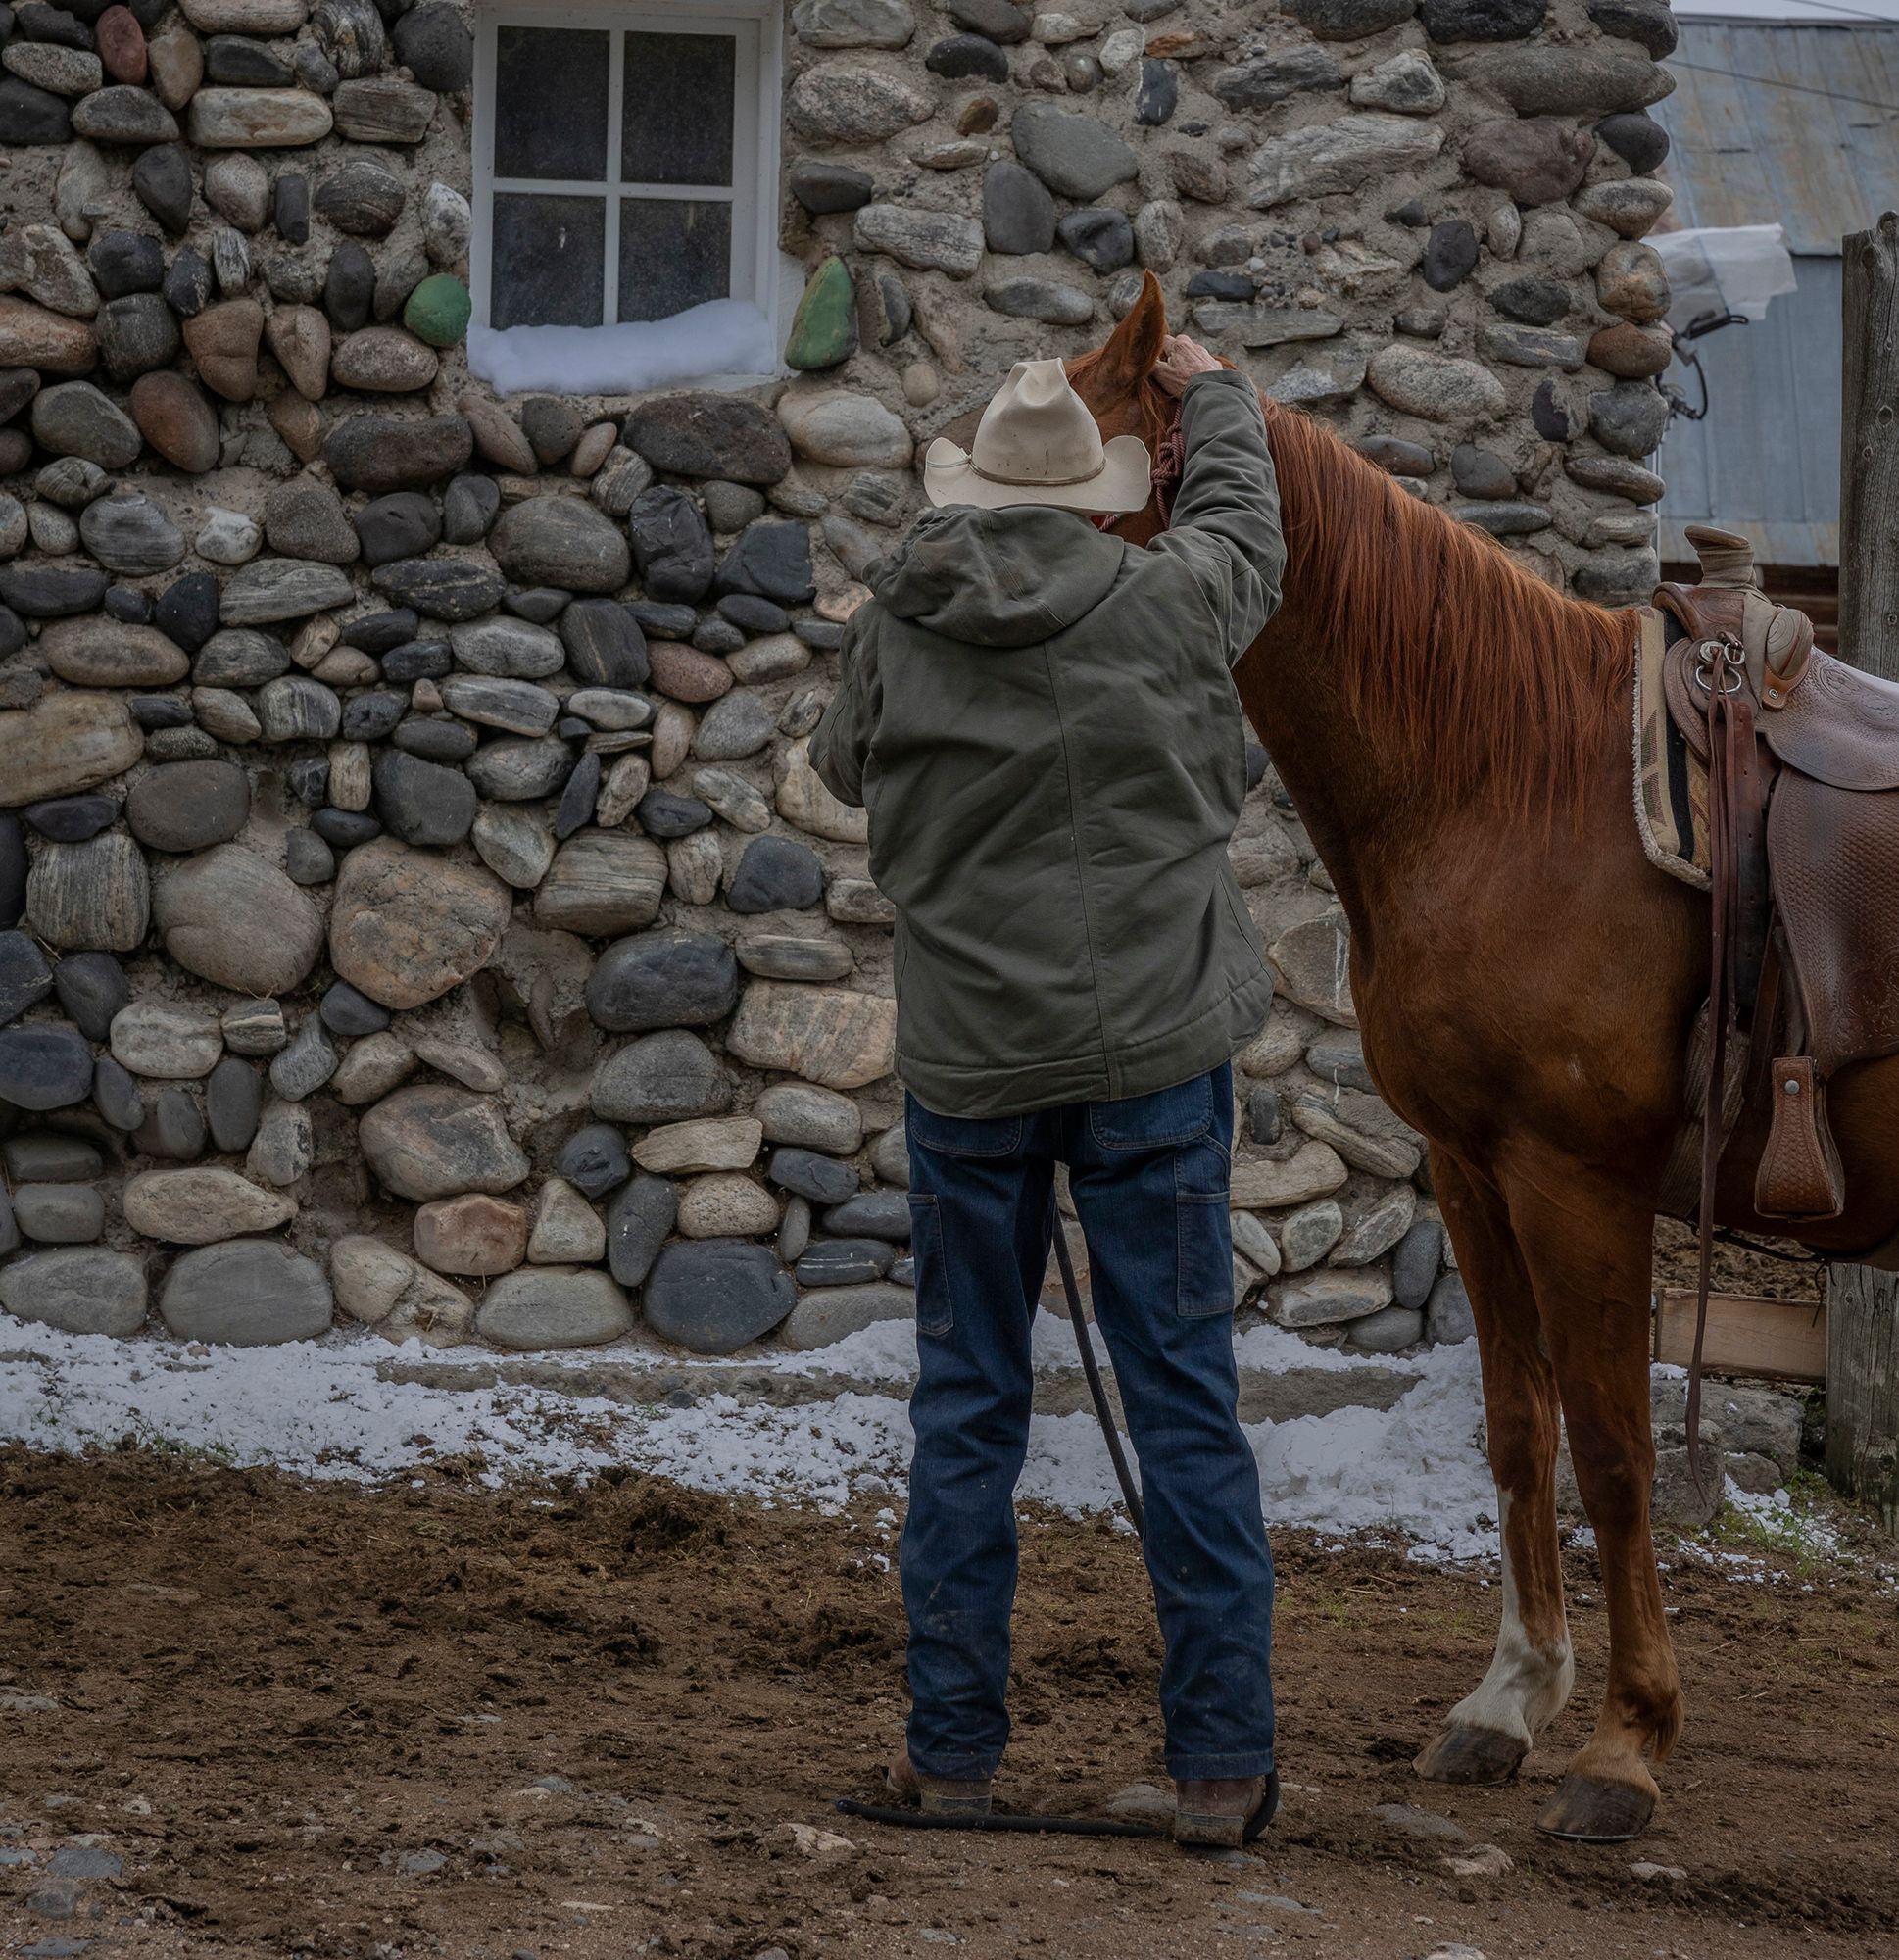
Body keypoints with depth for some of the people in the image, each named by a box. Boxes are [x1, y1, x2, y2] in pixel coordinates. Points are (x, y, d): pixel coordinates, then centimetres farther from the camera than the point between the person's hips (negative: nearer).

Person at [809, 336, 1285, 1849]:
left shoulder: (894, 632, -3)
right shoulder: (1165, 606, -7)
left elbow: (844, 765, 17)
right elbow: (1244, 527, 15)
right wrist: (1216, 398, 34)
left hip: (966, 1058, 2)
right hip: (1152, 1051, -1)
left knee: (967, 1403, 11)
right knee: (1186, 1401, 2)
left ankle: (953, 1741, 13)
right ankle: (1223, 1762, 2)